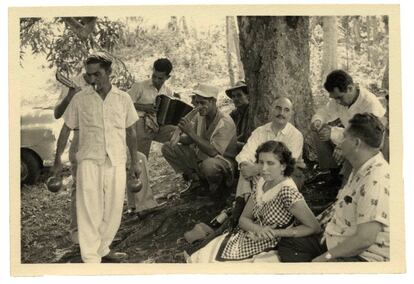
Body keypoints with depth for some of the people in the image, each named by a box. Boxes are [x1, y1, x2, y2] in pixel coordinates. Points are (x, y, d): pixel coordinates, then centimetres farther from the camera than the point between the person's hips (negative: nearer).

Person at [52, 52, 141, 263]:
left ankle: (102, 249, 24)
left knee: (113, 210, 7)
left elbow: (130, 132, 11)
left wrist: (135, 162, 12)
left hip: (116, 162, 2)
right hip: (89, 161, -2)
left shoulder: (123, 99, 3)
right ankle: (91, 259, -1)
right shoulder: (80, 99, -1)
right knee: (89, 209, -5)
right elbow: (66, 130, 6)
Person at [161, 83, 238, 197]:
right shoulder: (200, 116, -2)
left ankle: (215, 183, -5)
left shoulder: (226, 122, -24)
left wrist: (191, 132, -33)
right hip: (199, 156, 7)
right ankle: (197, 178, 5)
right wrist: (179, 137, -20)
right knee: (167, 148, -4)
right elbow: (188, 139, 4)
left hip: (222, 161, -7)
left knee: (209, 164, -43)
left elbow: (213, 151, -33)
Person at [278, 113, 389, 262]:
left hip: (361, 255, -11)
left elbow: (364, 239, -29)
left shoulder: (376, 181, -25)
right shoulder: (360, 170, 11)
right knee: (287, 243, 10)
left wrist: (325, 257, -20)